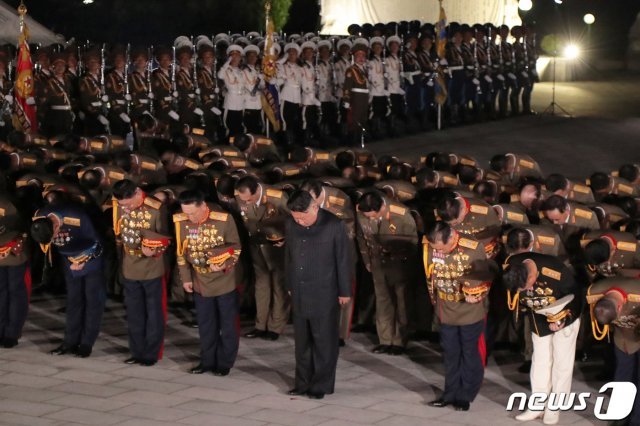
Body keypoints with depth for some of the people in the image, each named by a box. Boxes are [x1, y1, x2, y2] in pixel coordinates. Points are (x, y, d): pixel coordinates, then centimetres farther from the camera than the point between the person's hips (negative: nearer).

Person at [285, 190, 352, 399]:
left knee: (324, 342, 3)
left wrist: (344, 291, -5)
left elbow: (343, 261, -8)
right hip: (299, 294, 5)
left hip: (325, 295, -5)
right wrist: (290, 286, 15)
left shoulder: (334, 225, -13)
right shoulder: (291, 225, 0)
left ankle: (322, 385, 12)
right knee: (302, 341, 11)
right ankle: (303, 383, 21)